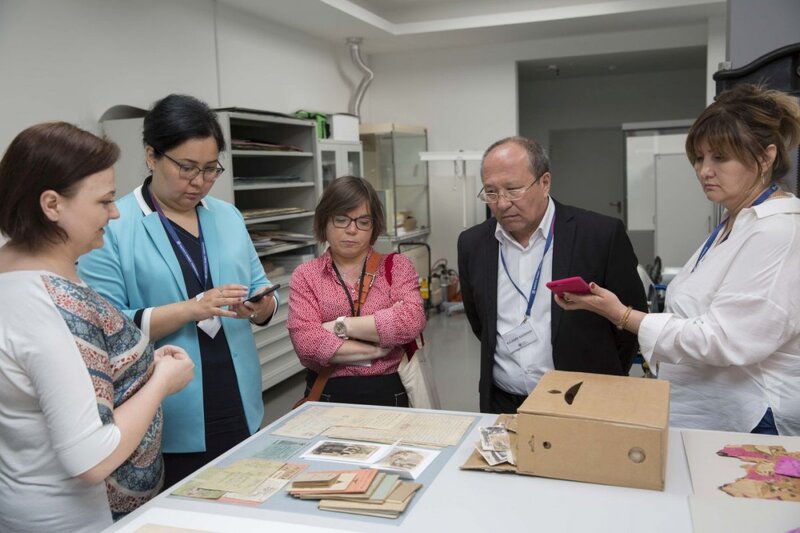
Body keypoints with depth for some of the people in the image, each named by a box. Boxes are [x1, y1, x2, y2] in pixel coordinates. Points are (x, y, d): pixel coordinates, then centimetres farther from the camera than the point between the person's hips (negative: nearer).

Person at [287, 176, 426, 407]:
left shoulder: (397, 266, 7)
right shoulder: (305, 276, 5)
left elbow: (411, 321, -11)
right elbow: (307, 344, -9)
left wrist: (341, 325, -9)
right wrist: (380, 348, -8)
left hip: (390, 396, 0)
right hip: (327, 396, 0)